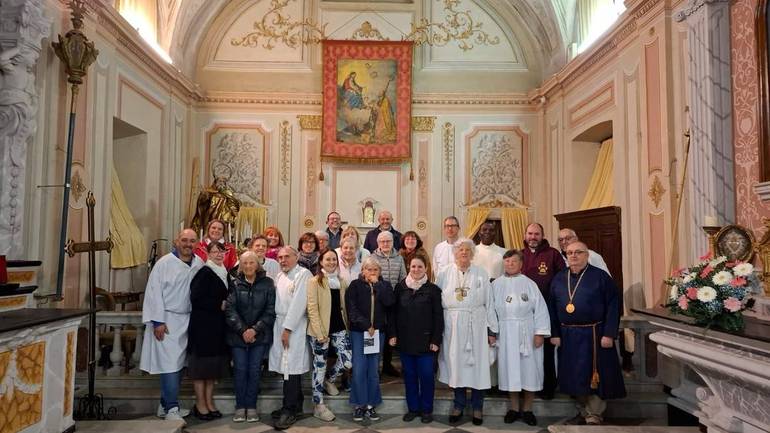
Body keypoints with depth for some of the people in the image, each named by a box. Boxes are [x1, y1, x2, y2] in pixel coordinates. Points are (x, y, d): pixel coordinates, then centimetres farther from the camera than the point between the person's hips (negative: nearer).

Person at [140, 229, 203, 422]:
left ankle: (165, 405, 25)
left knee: (178, 363, 11)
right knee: (170, 364, -6)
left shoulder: (199, 264, 3)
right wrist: (158, 321, -13)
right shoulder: (164, 263, -9)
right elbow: (154, 292, -10)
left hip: (187, 321, 5)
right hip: (166, 320, -5)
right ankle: (172, 408, 3)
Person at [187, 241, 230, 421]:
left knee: (214, 364, 12)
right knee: (201, 364, 1)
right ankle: (200, 404, 11)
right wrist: (219, 305, -15)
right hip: (203, 325, -8)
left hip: (218, 326, 8)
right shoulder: (204, 273, -11)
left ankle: (209, 402, 21)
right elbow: (196, 298, -20)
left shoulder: (223, 273, 12)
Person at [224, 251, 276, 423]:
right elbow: (230, 309, -4)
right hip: (238, 335, 1)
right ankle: (240, 407, 13)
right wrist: (242, 330, -14)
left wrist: (255, 329, -12)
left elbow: (270, 310, -4)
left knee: (254, 370, 2)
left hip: (260, 335, -1)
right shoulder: (235, 284, 2)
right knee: (240, 369, 1)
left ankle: (251, 406, 13)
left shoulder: (267, 283, -1)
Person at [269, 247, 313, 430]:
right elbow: (277, 301, 16)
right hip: (280, 325, 7)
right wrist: (280, 327, 7)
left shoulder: (303, 274, -8)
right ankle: (295, 404, 23)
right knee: (288, 367, 11)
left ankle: (290, 410, 2)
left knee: (291, 368, -7)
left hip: (294, 327, -7)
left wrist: (287, 329, -15)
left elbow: (298, 303, -14)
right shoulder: (280, 276, 16)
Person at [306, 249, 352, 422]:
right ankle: (318, 406, 17)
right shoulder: (314, 281, -6)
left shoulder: (342, 282, 11)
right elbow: (312, 309, -11)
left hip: (339, 328, 5)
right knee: (320, 366, 3)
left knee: (348, 361, -3)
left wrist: (347, 326, 10)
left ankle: (329, 380, 27)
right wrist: (320, 332, -17)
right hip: (320, 330, -5)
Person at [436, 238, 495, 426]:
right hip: (452, 326, 1)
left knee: (477, 364, 4)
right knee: (456, 364, 9)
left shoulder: (481, 274, 4)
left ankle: (477, 407, 21)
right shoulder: (444, 274, 4)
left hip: (476, 324, 0)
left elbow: (489, 303, 4)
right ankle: (459, 405, 25)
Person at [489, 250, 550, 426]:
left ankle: (527, 409, 19)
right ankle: (514, 408, 22)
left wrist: (540, 332, -9)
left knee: (529, 369, 4)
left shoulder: (530, 284, 0)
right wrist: (492, 331, -3)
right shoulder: (496, 285, 4)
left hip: (527, 333, -1)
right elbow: (491, 309, 2)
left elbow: (540, 308, -3)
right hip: (506, 334, 1)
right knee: (510, 369, 8)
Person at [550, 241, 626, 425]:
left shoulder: (601, 277, -5)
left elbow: (613, 306, -9)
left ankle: (594, 416, 16)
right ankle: (584, 412, 28)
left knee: (594, 376, 2)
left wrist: (609, 334, -15)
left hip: (593, 335, -4)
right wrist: (554, 333, 2)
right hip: (568, 336, 4)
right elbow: (552, 308, 9)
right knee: (575, 376, 12)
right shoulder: (558, 279, 7)